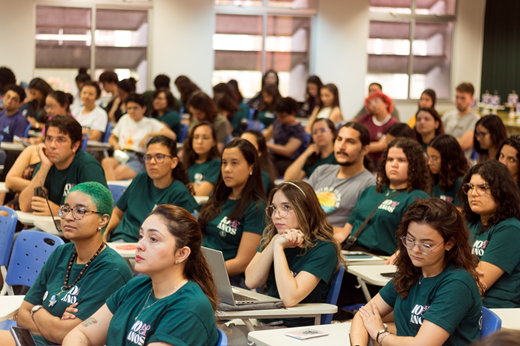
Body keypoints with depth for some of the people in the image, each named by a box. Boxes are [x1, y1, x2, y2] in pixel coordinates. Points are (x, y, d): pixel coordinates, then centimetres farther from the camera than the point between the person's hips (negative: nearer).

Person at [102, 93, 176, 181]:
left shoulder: (151, 123, 10)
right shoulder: (125, 119, 25)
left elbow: (171, 136, -5)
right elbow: (112, 138, 35)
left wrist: (149, 134, -11)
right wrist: (115, 144, 11)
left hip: (137, 160, -4)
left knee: (118, 173, -39)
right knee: (106, 162, -36)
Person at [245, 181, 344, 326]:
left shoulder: (323, 249, -14)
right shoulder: (271, 235, 7)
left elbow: (289, 298, -24)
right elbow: (251, 281, -4)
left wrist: (278, 246, -21)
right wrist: (274, 242, -14)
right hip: (265, 322, 6)